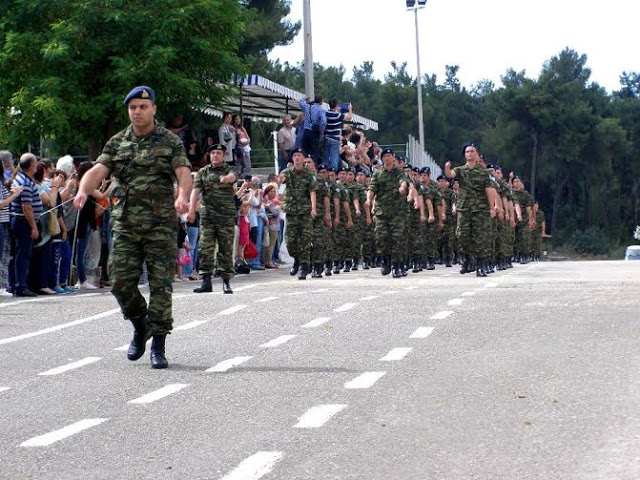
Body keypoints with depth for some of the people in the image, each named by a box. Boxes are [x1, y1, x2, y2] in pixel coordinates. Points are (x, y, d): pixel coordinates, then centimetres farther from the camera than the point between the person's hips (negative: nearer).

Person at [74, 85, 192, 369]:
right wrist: (83, 190, -22)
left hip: (161, 224, -3)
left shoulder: (170, 141, 4)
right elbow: (99, 169, -1)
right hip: (126, 224, 3)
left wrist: (183, 196, -31)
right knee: (121, 282, -2)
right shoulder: (117, 143, 12)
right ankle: (140, 326, 25)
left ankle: (158, 345, 3)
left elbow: (183, 172, -9)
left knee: (160, 284, -4)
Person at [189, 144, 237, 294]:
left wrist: (226, 178, -45)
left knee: (226, 250, 0)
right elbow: (195, 191, 1)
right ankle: (206, 281, 0)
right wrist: (191, 210, -13)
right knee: (205, 249, -3)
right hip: (207, 216, 2)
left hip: (226, 216, -2)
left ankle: (226, 282, 7)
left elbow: (232, 176, -19)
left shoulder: (228, 170, 6)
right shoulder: (203, 172, 12)